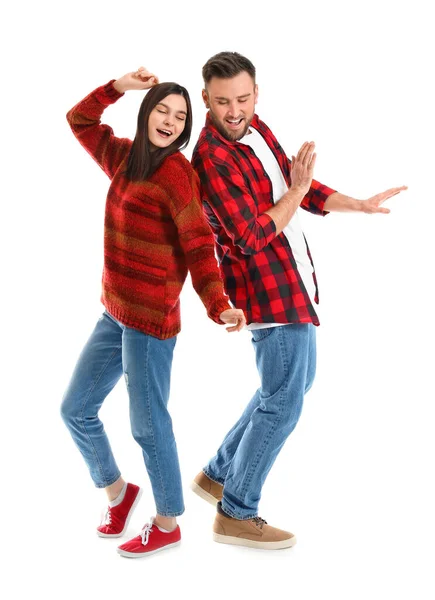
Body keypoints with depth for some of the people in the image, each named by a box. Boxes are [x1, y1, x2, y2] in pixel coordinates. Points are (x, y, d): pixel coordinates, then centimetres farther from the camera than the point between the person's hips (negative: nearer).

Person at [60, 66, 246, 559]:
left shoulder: (175, 172, -13)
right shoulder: (125, 158, 10)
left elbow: (199, 247, -17)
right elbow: (79, 120, 23)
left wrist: (218, 307, -29)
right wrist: (119, 86, 10)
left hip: (151, 319, -8)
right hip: (115, 315, 8)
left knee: (148, 425, 4)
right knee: (75, 410, 16)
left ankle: (167, 524, 25)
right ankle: (117, 490, 38)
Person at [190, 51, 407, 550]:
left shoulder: (255, 128, 7)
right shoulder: (212, 158, -20)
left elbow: (303, 187, 17)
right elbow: (252, 237, -23)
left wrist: (359, 205, 11)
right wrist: (297, 191, -13)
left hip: (291, 283, 10)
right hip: (271, 290, -10)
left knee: (296, 382, 22)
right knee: (283, 404, -2)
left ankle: (218, 475, 30)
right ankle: (236, 514, 14)